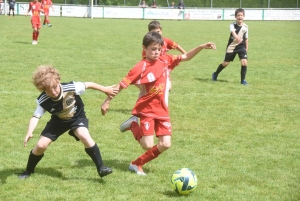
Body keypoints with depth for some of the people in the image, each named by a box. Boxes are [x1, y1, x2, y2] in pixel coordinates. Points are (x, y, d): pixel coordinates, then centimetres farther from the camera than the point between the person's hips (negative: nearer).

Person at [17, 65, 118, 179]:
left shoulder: (71, 88, -33)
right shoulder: (43, 101, -27)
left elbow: (88, 85, -18)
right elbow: (36, 117, -27)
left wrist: (105, 90, -5)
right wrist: (29, 132, -46)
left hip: (77, 117, -2)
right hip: (58, 121, 2)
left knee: (85, 137, -30)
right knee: (41, 145, -4)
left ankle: (101, 168, -18)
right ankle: (28, 171, 23)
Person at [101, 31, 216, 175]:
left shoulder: (165, 61, 1)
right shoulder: (141, 67, -14)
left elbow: (186, 57, 7)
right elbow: (122, 84, -12)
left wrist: (202, 47, -6)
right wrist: (107, 101, -12)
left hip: (162, 110, 5)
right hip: (146, 110, -5)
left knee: (165, 144, -3)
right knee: (148, 145, -13)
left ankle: (137, 164, 15)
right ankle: (133, 125, 16)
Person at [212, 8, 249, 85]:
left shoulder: (245, 27, -1)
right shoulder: (232, 25, -12)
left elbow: (246, 38, 10)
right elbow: (233, 32, -34)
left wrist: (246, 48, 10)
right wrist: (237, 38, -54)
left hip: (241, 46, 2)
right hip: (231, 46, -2)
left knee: (244, 62, -16)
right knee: (226, 63, 7)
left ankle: (243, 80, -3)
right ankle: (215, 74, 33)